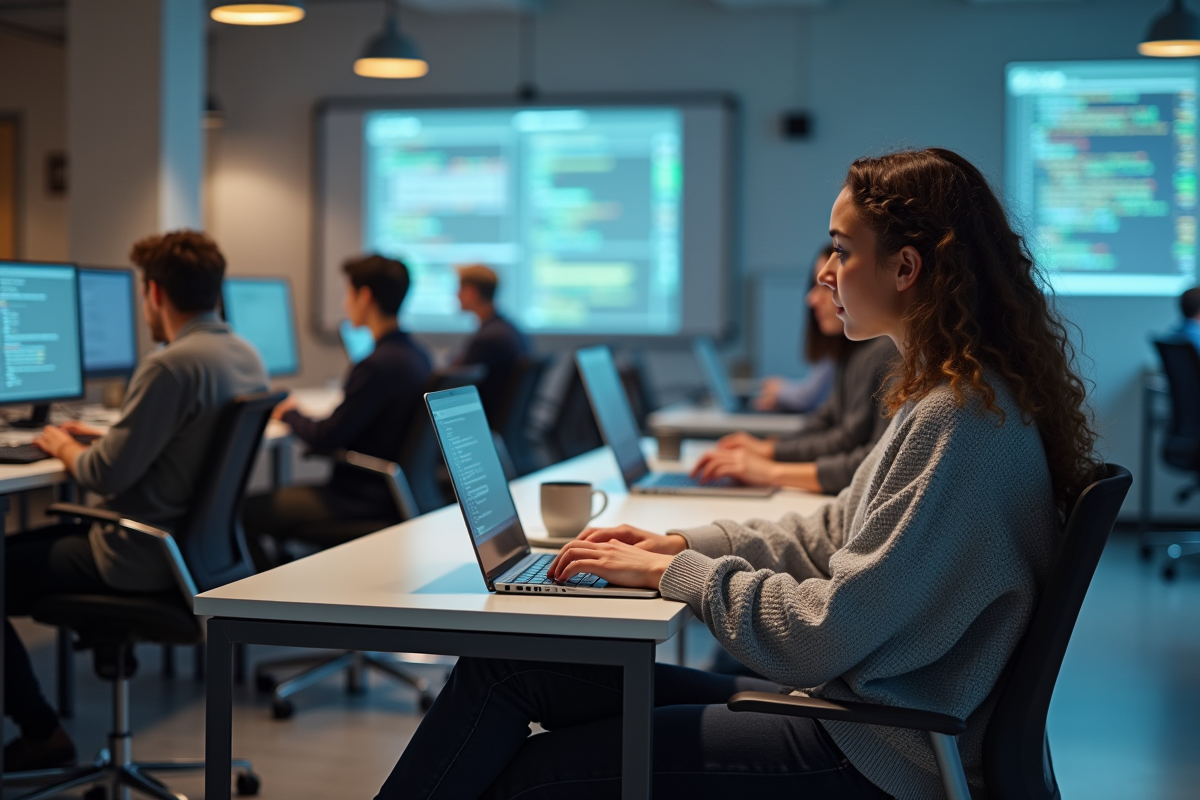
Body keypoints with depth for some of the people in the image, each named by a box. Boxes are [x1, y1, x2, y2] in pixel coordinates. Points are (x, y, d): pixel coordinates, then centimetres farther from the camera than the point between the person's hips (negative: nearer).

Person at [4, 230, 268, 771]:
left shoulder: (171, 366, -25)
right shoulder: (246, 357, 4)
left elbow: (106, 475, -22)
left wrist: (63, 447, -2)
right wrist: (106, 437, 17)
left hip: (143, 562, -10)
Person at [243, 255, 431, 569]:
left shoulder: (378, 365, -23)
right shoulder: (417, 355, 7)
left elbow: (326, 437, -19)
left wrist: (289, 413, 1)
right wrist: (300, 416, 16)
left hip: (366, 505, -10)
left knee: (246, 513, -3)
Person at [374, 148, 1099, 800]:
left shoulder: (963, 422, -22)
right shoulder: (948, 397, 10)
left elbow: (827, 635, -23)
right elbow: (835, 536, 19)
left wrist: (675, 573, -11)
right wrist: (683, 543, 10)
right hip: (841, 703, 9)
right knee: (507, 663, 2)